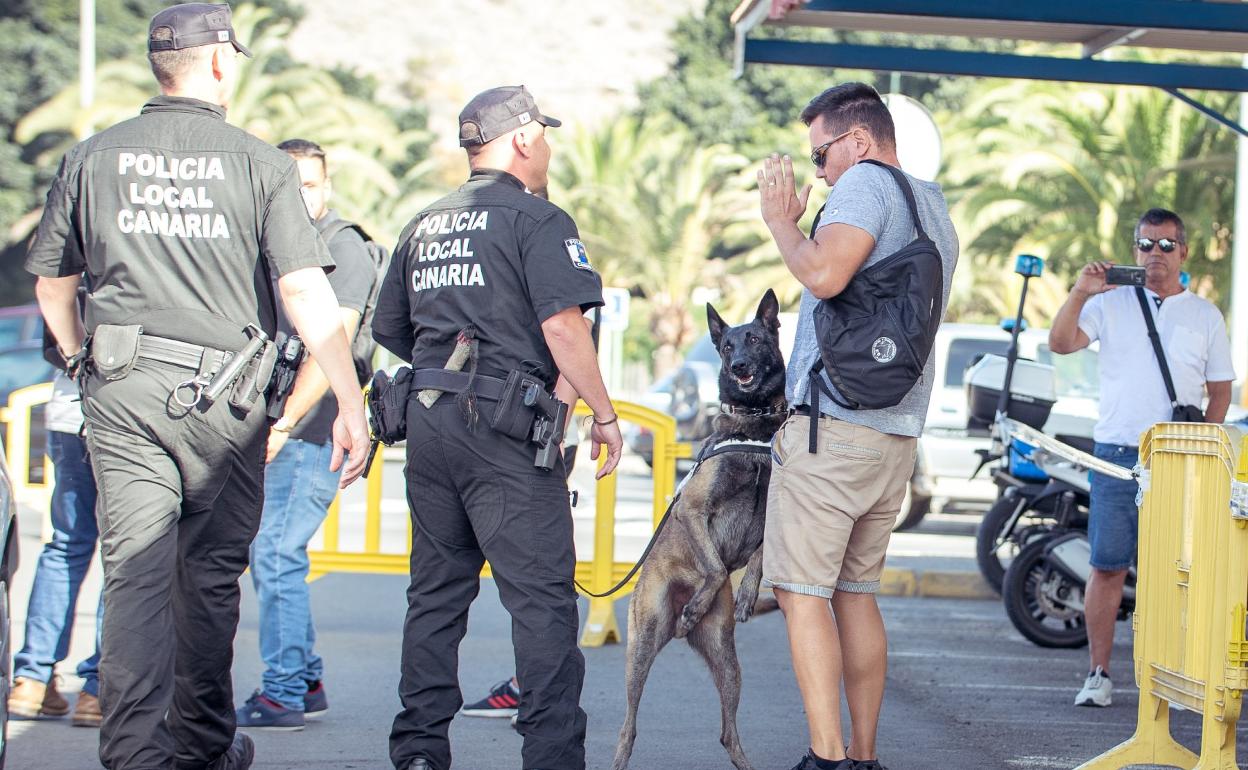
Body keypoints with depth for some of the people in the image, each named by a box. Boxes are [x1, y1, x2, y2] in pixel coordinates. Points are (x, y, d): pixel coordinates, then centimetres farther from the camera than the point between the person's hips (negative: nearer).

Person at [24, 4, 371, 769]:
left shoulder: (93, 158, 7)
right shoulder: (259, 163, -3)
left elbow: (52, 286, 14)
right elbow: (304, 288, -11)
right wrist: (350, 403, -12)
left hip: (120, 389, 2)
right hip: (221, 391, -1)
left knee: (135, 575, -1)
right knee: (209, 573, 12)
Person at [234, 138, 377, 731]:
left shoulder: (343, 249, -9)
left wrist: (284, 423, -22)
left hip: (309, 435, -9)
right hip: (270, 430, 9)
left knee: (276, 557, -10)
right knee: (270, 558, 12)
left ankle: (281, 696, -6)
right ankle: (306, 682, 21)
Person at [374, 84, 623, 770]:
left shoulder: (423, 226, 16)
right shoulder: (538, 220, -6)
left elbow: (389, 332, 20)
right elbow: (562, 327, -16)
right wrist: (604, 415, -8)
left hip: (427, 422, 7)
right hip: (506, 429, -7)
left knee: (436, 593, 13)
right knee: (541, 598, -5)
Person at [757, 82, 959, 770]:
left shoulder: (867, 183, -7)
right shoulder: (935, 211, 21)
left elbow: (825, 274, -24)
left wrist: (779, 220, -7)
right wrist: (798, 220, 26)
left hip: (831, 424, -9)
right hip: (897, 435, 9)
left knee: (802, 591, -8)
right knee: (855, 593, 14)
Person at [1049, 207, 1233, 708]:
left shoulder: (1205, 316, 12)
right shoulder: (1111, 304, 8)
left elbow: (1220, 390, 15)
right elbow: (1060, 344, -5)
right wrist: (1080, 294, -19)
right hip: (1116, 455, -1)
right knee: (1108, 567, -2)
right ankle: (1098, 675, 3)